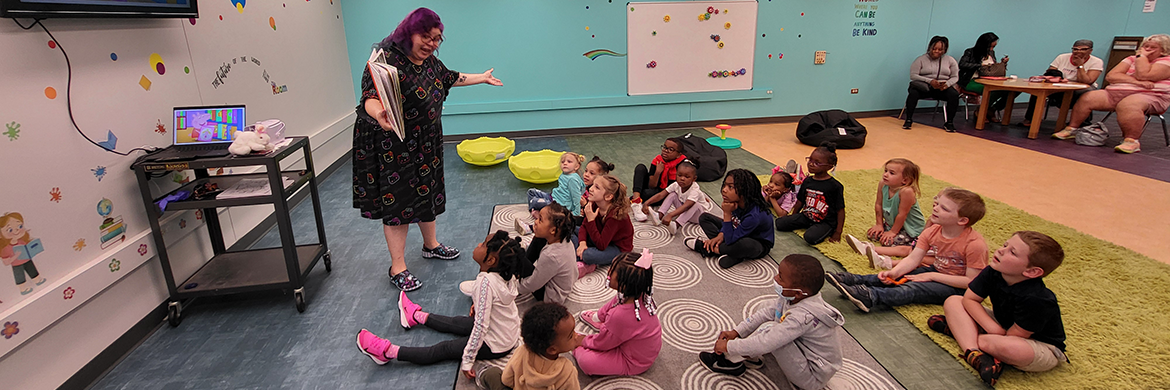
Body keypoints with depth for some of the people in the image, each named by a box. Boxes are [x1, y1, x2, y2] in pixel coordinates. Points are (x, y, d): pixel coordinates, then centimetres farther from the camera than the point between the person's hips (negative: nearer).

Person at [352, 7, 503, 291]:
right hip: (394, 147, -8)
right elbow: (371, 97, -34)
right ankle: (397, 268, 9)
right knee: (398, 202, -2)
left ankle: (430, 244, 39)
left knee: (428, 192, 19)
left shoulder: (429, 61, 5)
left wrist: (483, 78, 35)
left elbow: (450, 77, 24)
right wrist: (379, 114, -57)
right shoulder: (387, 59, -22)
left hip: (426, 143, 8)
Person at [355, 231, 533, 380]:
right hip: (510, 334, 8)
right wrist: (479, 305, 20)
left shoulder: (486, 281, -35)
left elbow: (481, 326, -33)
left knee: (443, 350, 3)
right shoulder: (506, 273, -11)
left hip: (495, 346, -7)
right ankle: (417, 316, 45)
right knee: (455, 322, 25)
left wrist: (467, 361, -25)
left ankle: (388, 352, 14)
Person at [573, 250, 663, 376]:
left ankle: (578, 349, 13)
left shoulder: (620, 316, -41)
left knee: (585, 361, -19)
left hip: (634, 363, -8)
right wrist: (599, 315, 16)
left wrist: (583, 341, -2)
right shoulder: (641, 295, -19)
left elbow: (602, 343, -20)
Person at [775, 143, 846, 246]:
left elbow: (840, 210, -11)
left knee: (810, 237, -33)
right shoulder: (807, 181, 2)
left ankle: (826, 232, -1)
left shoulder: (835, 186, -14)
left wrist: (838, 233, -13)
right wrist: (792, 217, 18)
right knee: (779, 223, -8)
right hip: (806, 216, 6)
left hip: (826, 222, -6)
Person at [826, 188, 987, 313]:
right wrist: (894, 272, -27)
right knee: (897, 276, -14)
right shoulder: (932, 232, -4)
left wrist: (932, 276, -22)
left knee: (914, 288, -30)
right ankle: (855, 280, -30)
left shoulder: (975, 244, -23)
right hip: (935, 271, 7)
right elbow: (913, 259, -8)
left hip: (956, 287, -7)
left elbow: (971, 281, -22)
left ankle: (871, 296, -50)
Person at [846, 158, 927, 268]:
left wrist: (893, 232, -17)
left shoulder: (906, 191, -36)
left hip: (911, 229, -8)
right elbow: (878, 205, -1)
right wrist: (880, 224, 3)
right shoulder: (882, 185, -15)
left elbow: (902, 214, -27)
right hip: (890, 224, 8)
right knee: (871, 234, -1)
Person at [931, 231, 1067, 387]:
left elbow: (1012, 336, -26)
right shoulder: (993, 272, -14)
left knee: (1010, 347, -43)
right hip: (1003, 327, 7)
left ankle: (957, 330, -14)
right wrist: (993, 328, -23)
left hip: (1043, 348, -7)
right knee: (953, 301, -6)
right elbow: (969, 299, -10)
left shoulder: (1035, 299, -33)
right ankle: (975, 354, -27)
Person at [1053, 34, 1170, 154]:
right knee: (1086, 98, -18)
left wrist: (1142, 56, 0)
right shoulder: (1131, 59, 19)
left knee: (1127, 105, -40)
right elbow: (1110, 76, 3)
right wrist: (1136, 82, -11)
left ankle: (1132, 141, -38)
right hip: (1115, 93, 5)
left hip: (1150, 96, -5)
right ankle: (1071, 129, -13)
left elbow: (1143, 75, -15)